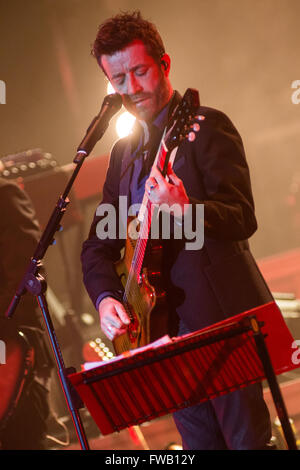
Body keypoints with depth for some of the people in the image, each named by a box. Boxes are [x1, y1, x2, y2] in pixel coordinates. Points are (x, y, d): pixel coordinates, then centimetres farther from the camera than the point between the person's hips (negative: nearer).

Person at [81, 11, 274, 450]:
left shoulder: (207, 126, -5)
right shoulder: (124, 153, 16)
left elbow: (243, 218, -16)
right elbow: (98, 244, 16)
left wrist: (185, 210, -35)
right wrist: (106, 298, -3)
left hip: (222, 319, -7)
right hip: (169, 329, 7)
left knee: (247, 439, -8)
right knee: (201, 443, 9)